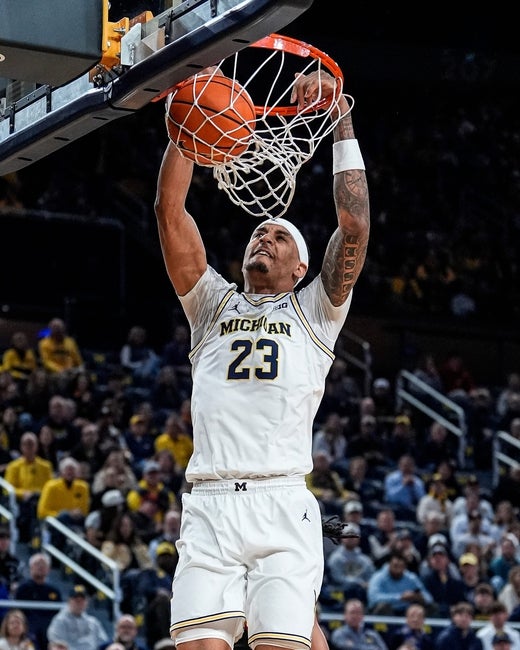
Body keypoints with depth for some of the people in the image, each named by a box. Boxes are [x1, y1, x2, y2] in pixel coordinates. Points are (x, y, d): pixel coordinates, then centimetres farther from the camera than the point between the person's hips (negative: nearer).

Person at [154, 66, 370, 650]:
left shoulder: (315, 312, 20)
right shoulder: (213, 305, 25)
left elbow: (354, 225, 6)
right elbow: (169, 211, 15)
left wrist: (342, 120, 5)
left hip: (282, 506, -1)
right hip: (208, 507, 1)